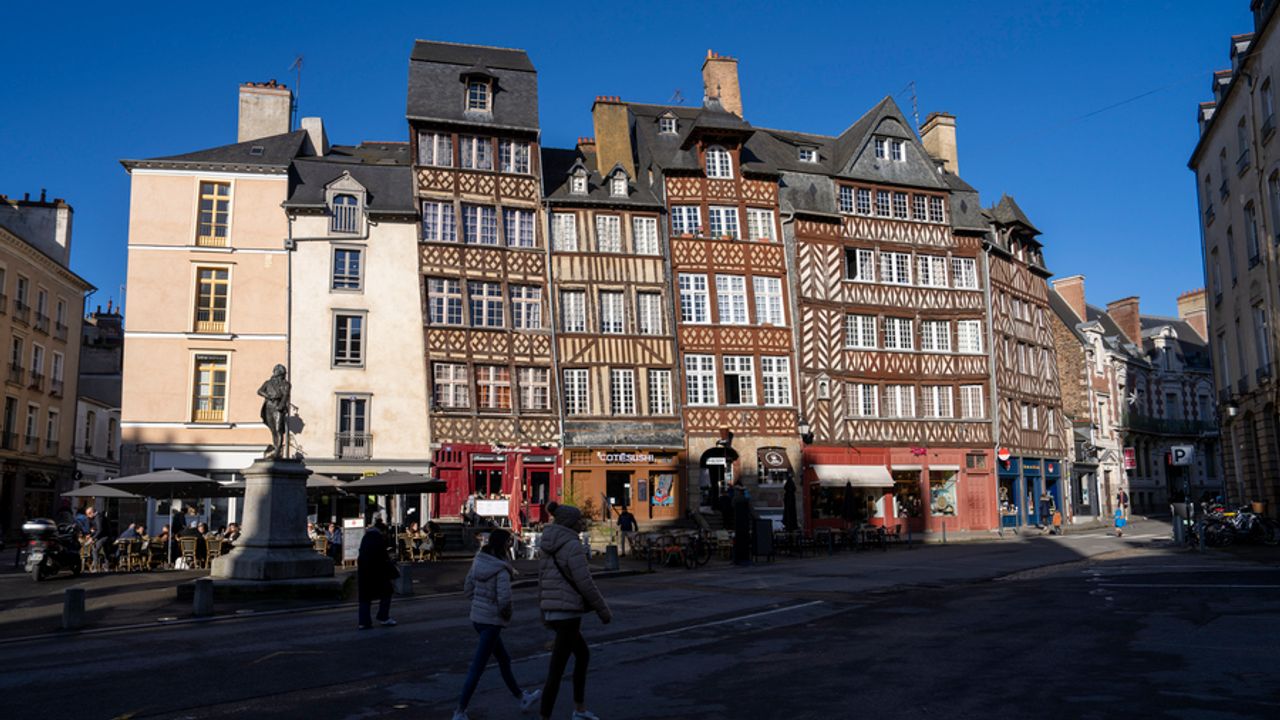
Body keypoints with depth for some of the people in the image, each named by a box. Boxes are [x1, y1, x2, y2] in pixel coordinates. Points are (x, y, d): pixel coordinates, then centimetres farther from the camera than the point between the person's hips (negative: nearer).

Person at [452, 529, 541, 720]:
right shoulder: (502, 570, -20)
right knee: (478, 667, 0)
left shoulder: (478, 562, 2)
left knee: (504, 659, 22)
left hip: (477, 616, 9)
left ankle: (522, 698, 37)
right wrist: (507, 613, -9)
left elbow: (468, 588, 9)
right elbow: (504, 599, -28)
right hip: (492, 620, -9)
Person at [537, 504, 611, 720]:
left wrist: (543, 610, 24)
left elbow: (542, 579, 17)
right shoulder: (573, 545, -15)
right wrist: (603, 610, -7)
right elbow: (585, 583, -17)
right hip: (568, 612, -10)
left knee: (583, 654, 25)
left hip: (552, 612, 10)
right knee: (557, 668, -4)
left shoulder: (550, 546, 12)